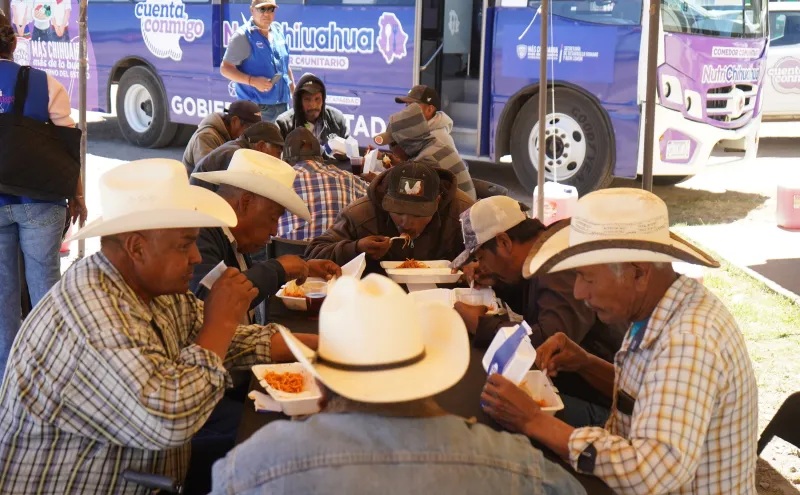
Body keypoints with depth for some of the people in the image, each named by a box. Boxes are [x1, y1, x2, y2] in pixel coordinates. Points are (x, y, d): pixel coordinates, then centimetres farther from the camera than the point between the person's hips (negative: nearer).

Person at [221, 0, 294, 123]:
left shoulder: (278, 30, 12)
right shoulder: (243, 36, -8)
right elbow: (225, 68, -10)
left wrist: (293, 87, 21)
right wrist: (253, 81, -21)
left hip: (282, 104, 7)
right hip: (256, 107, -7)